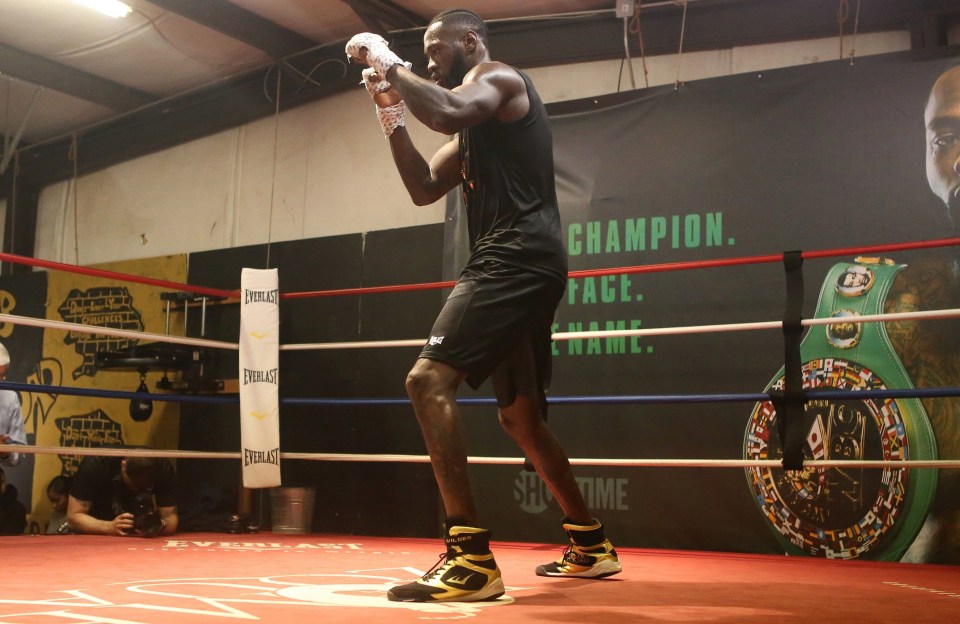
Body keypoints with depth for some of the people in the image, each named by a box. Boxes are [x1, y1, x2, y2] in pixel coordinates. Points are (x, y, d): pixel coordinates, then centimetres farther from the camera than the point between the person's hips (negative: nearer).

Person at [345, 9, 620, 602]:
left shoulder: (498, 76, 0)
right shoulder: (477, 122, 28)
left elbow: (448, 111, -24)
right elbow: (424, 188, 25)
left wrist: (390, 63, -10)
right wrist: (391, 112, 19)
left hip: (517, 259, -11)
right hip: (522, 267, 11)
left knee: (429, 380, -21)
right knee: (521, 415, 17)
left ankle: (473, 559, -24)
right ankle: (591, 544, 27)